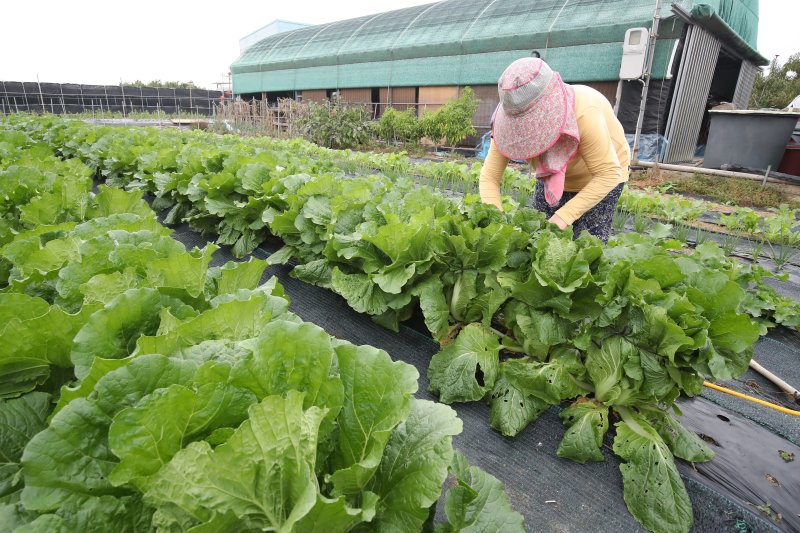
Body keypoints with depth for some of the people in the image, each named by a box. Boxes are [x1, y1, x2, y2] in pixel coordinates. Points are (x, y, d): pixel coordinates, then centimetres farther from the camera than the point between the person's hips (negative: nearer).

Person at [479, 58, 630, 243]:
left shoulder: (583, 113, -37)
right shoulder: (512, 120, -26)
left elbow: (609, 174, -34)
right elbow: (489, 176, -25)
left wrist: (564, 216, -43)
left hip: (600, 177, -3)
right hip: (551, 178, 4)